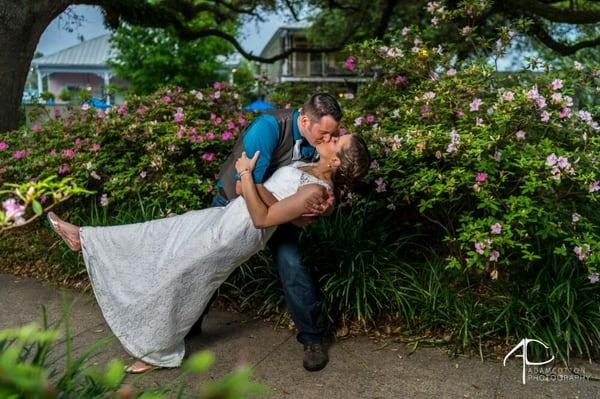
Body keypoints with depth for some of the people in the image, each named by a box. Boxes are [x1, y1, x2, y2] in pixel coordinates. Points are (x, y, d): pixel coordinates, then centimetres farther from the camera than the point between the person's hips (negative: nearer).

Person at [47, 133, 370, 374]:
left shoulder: (315, 192, -25)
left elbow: (262, 218, -26)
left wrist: (246, 174, -22)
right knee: (159, 235, 13)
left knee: (173, 277, 0)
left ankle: (161, 351, 22)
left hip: (236, 234, -8)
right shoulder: (315, 169, 1)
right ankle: (83, 238, 27)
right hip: (227, 216, 8)